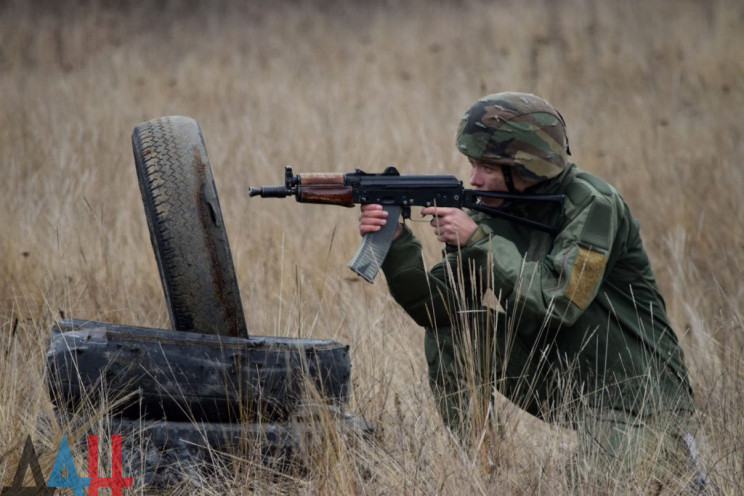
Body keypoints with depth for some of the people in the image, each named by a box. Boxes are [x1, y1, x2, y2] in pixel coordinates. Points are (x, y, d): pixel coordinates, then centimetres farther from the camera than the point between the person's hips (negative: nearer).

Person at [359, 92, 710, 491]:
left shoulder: (592, 205, -20)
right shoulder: (498, 213, 0)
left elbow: (558, 303, -31)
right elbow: (433, 304, -5)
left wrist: (479, 239, -26)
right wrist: (396, 242, -20)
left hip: (635, 399, -6)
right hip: (554, 384, 6)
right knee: (452, 326, -5)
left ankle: (675, 458, 8)